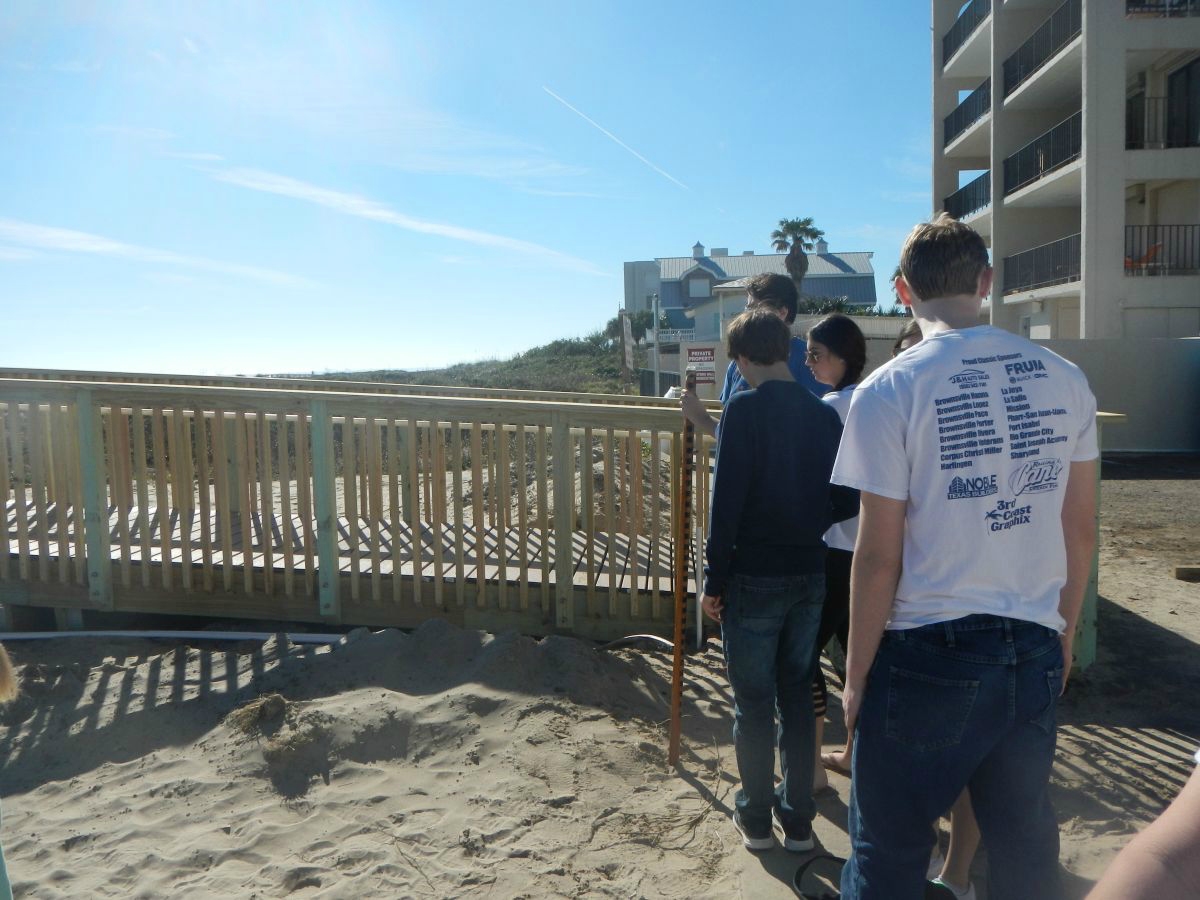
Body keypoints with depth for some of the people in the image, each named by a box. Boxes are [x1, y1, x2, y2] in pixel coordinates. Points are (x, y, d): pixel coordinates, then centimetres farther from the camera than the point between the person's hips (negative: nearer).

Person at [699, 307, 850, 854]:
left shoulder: (745, 408, -13)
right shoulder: (824, 415, 2)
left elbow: (726, 500, -17)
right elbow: (847, 502, 4)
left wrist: (714, 580, -10)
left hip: (753, 579, -5)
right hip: (810, 577, 5)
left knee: (753, 702, 9)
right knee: (798, 696, 16)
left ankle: (756, 819, 23)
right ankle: (798, 819, 27)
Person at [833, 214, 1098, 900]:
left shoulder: (888, 392, -13)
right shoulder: (1065, 380, 3)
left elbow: (879, 555, -13)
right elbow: (1081, 529, 9)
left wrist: (857, 675, -2)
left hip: (929, 658, -5)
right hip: (1036, 655, 5)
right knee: (1027, 843, 21)